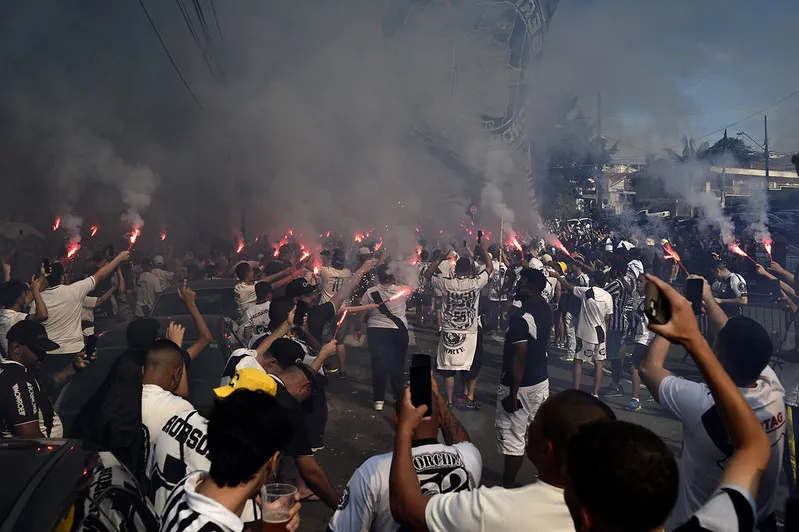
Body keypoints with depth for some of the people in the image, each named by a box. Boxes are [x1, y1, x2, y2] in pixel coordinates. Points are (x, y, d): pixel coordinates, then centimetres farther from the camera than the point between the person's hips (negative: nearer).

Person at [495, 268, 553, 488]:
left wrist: (513, 394, -21)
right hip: (541, 380, 9)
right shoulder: (546, 308, -1)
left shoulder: (520, 318, -25)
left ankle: (508, 486, 14)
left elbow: (519, 358, -25)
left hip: (520, 385, -8)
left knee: (512, 438, 3)